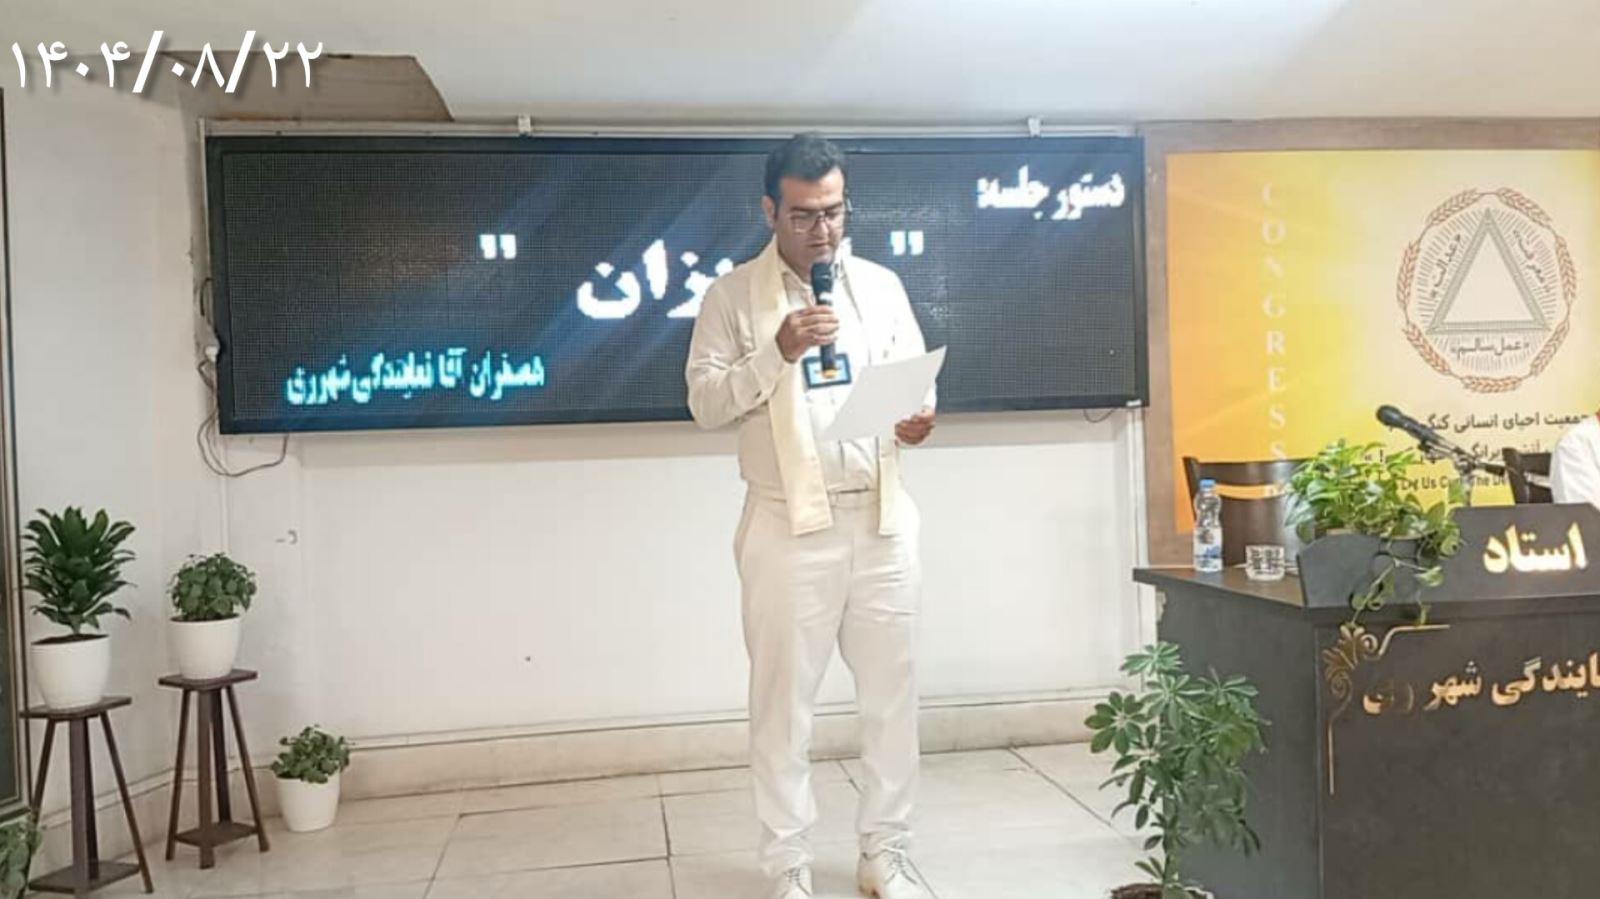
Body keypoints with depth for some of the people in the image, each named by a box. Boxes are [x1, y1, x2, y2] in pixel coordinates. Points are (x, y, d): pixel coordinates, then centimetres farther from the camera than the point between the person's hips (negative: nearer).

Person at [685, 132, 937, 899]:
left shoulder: (882, 285, 10)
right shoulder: (734, 295, 0)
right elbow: (705, 403, -6)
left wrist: (919, 417, -11)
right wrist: (777, 352, -19)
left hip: (883, 522, 3)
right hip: (789, 529, -3)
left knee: (892, 694, 9)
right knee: (784, 703, 4)